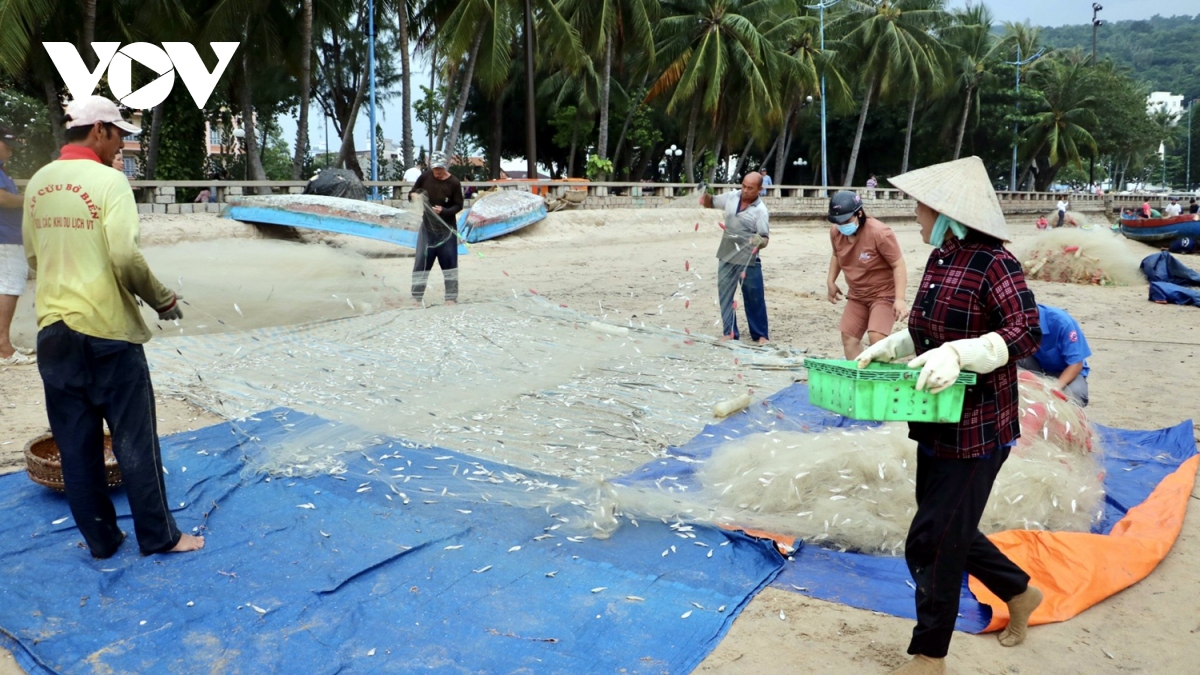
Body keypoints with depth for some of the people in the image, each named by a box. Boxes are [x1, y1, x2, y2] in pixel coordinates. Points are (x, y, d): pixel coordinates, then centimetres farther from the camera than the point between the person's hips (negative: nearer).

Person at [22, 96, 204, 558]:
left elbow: (33, 257, 14)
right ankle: (159, 537, 13)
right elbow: (126, 258, -20)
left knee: (75, 443, 11)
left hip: (54, 329, 6)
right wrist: (161, 300, -6)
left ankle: (100, 538, 20)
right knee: (135, 441, 4)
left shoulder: (38, 183, 8)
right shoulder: (108, 180, -12)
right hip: (107, 328, -6)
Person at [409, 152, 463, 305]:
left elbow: (458, 205, -8)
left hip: (447, 228, -2)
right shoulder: (425, 177, -3)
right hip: (428, 226, 2)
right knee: (421, 261, 1)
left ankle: (451, 296, 12)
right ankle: (417, 296, 7)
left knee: (449, 261, 3)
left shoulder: (454, 183, -11)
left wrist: (444, 211, -25)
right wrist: (413, 195, -17)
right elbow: (412, 192, 7)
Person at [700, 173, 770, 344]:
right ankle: (729, 332, 19)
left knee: (754, 298, 3)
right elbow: (710, 203, 17)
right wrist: (705, 194, -5)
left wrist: (759, 242, -39)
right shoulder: (731, 197, 1)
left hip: (748, 260, -5)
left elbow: (765, 239, -16)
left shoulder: (760, 211, -14)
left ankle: (761, 335, 15)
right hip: (726, 256, 5)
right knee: (725, 295, 9)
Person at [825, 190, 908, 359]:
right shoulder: (835, 232, -5)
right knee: (848, 337, 5)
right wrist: (831, 281, 10)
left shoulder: (880, 233, -25)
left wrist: (899, 299, -31)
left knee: (876, 337, -23)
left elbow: (898, 265, -23)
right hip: (856, 295, 7)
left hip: (884, 294, -7)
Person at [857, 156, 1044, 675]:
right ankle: (1019, 592, 46)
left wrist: (956, 354, -37)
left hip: (977, 432, -9)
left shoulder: (993, 263, -19)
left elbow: (1026, 332, -27)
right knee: (950, 531, 22)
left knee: (932, 542, 0)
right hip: (937, 428, 9)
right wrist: (884, 349, 6)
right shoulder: (940, 259, 6)